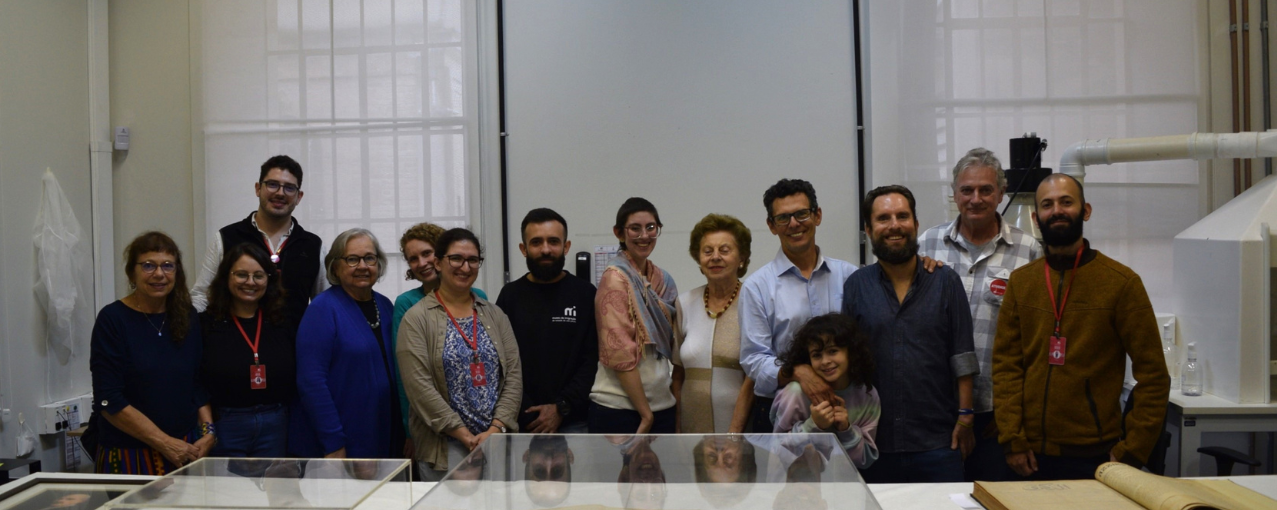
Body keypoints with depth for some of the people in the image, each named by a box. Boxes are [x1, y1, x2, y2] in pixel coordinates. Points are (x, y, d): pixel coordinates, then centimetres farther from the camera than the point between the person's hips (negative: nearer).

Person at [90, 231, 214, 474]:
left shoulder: (188, 318, 6)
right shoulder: (112, 319, -8)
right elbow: (109, 402, -11)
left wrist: (208, 432, -6)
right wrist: (165, 443, -14)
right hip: (128, 455, -3)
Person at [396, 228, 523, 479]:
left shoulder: (494, 315, 10)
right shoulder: (417, 319, -3)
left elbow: (514, 375, 4)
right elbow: (419, 386, -11)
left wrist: (496, 429, -9)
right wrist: (466, 436, -13)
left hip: (498, 442, 3)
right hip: (444, 448, -3)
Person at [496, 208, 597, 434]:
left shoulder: (586, 294, 3)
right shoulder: (510, 296, 5)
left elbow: (595, 358, -2)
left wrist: (562, 407, -10)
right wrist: (526, 415, -9)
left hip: (574, 422, 0)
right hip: (522, 423, 1)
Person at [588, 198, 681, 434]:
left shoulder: (663, 280, 10)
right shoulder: (615, 278, -10)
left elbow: (673, 348, 13)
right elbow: (619, 352, -16)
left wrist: (678, 411, 9)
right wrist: (645, 413, -14)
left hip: (662, 405, 7)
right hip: (619, 408, -6)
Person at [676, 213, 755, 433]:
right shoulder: (685, 303, 7)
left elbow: (753, 378, -9)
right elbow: (678, 374, 11)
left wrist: (735, 431, -11)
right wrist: (675, 428, 7)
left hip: (741, 428, -3)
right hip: (692, 428, 3)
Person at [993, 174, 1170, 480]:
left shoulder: (1122, 282, -3)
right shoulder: (1021, 282, 6)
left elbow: (1153, 375, -4)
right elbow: (1006, 364, 2)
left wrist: (1132, 452, -9)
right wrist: (1012, 440, -6)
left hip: (1095, 457, -2)